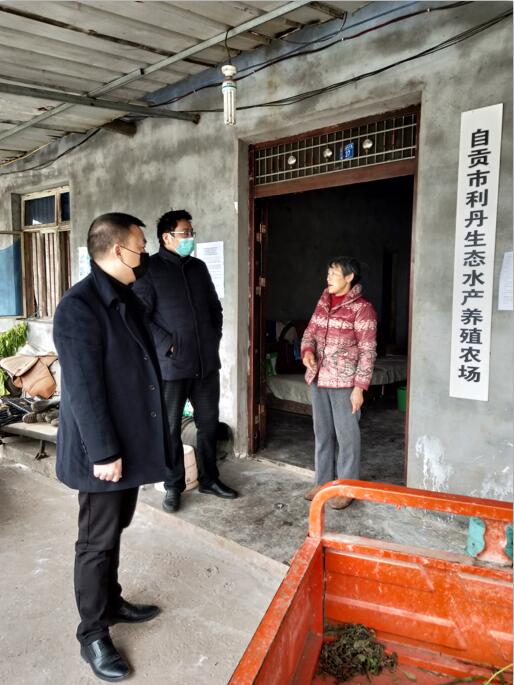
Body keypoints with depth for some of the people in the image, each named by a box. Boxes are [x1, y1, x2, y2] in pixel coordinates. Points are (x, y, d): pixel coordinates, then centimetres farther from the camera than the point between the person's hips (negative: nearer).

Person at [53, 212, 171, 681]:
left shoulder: (127, 298, 7)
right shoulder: (79, 307, -21)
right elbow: (84, 388, -23)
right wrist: (103, 452, -22)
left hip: (130, 442, 8)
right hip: (103, 450, -8)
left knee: (115, 531, 22)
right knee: (98, 541, 7)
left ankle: (111, 603, 40)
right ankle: (92, 635, 25)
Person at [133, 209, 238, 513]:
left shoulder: (199, 267, 11)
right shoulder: (151, 269, -7)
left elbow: (215, 307, 20)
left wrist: (215, 339, 10)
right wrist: (168, 344, -15)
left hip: (207, 362, 6)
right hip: (172, 364, -5)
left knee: (209, 423, 14)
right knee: (171, 428, 7)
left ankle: (209, 479, 31)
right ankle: (173, 486, 23)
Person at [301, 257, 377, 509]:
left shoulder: (362, 308, -11)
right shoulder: (323, 301, 9)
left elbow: (368, 351, -13)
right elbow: (310, 331, 15)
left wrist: (360, 387, -17)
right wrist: (307, 350, -8)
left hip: (344, 382, -6)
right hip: (318, 379, 7)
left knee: (346, 434, 4)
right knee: (322, 432, 15)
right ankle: (323, 481, 29)